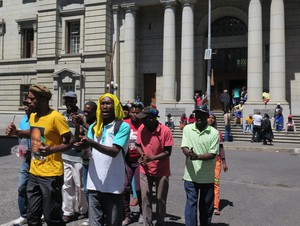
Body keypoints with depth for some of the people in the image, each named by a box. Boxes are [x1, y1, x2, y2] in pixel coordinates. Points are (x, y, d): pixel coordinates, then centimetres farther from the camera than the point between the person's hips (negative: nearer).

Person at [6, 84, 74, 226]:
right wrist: (16, 132, 10)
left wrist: (52, 149, -30)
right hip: (34, 174, 7)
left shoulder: (56, 117, -17)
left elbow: (70, 141, -15)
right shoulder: (33, 116, 8)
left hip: (51, 175, -7)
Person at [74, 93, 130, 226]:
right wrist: (81, 146, -20)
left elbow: (114, 151, -16)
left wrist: (93, 143, -28)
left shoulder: (123, 127, -4)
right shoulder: (94, 127, 12)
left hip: (113, 185, -4)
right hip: (94, 184, 4)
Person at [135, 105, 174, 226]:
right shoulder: (141, 129, -5)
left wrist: (152, 158, -25)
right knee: (146, 198, 4)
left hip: (161, 171, -3)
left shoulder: (165, 131, -17)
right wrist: (142, 155, -12)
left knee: (160, 199, 10)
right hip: (145, 170, 3)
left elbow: (168, 152, -14)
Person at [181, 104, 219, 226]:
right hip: (191, 174, 0)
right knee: (191, 203, -1)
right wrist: (188, 152, -29)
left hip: (207, 176, 0)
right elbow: (184, 147, -6)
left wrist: (198, 156, -27)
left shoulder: (214, 133, -7)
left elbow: (213, 154, -11)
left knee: (206, 205, 14)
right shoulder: (187, 129, 0)